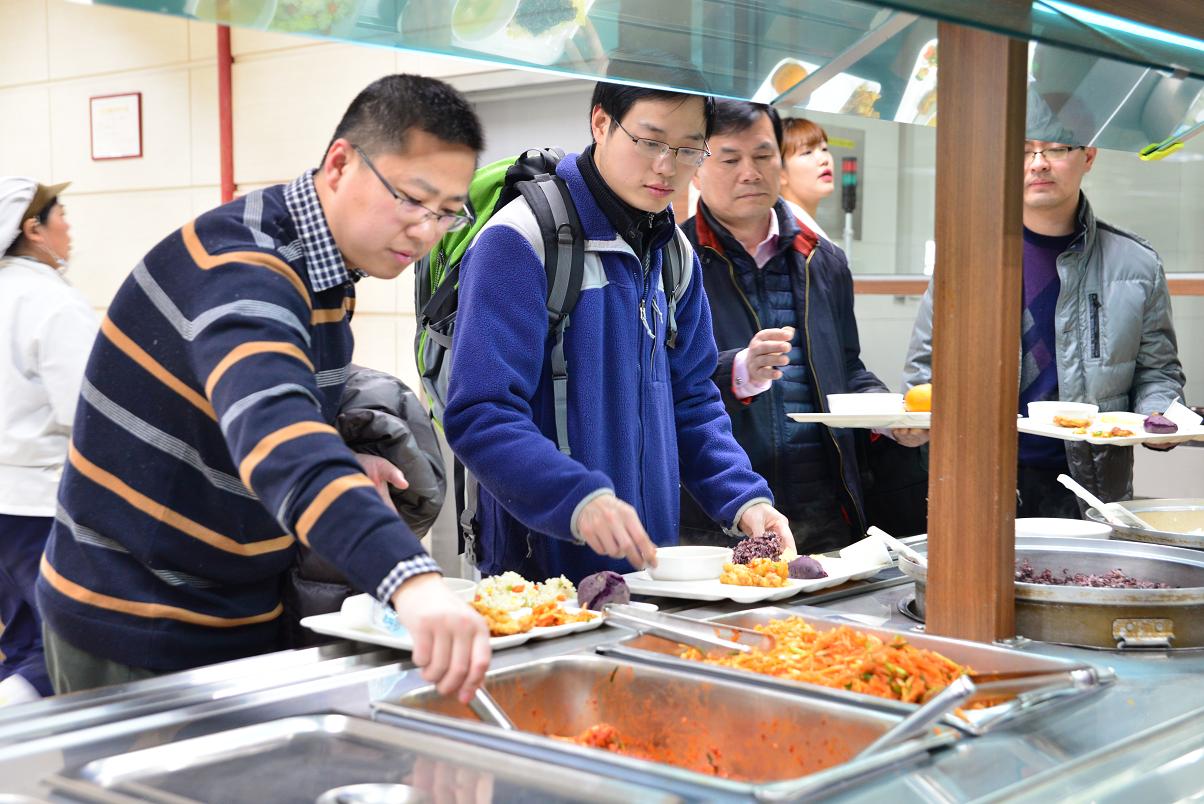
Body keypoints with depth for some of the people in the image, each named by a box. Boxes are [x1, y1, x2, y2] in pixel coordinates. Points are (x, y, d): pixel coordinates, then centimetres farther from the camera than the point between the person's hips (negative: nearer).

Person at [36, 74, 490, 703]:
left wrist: (343, 469, -5)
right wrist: (409, 580, -58)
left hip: (237, 620, 9)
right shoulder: (240, 264, -25)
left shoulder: (326, 269, 4)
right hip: (137, 631, -9)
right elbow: (272, 425, -44)